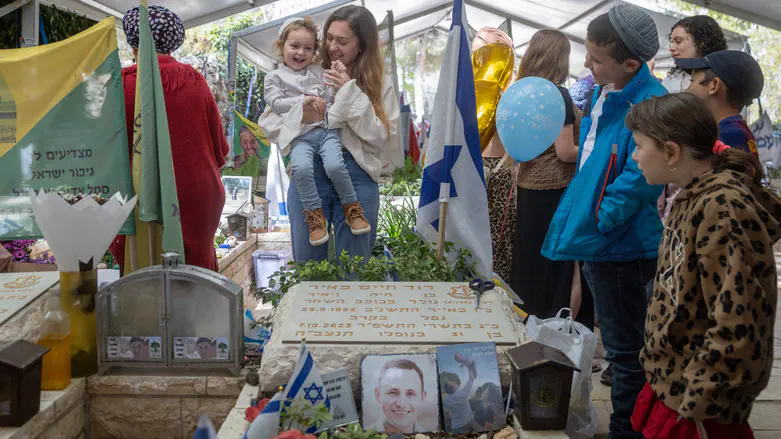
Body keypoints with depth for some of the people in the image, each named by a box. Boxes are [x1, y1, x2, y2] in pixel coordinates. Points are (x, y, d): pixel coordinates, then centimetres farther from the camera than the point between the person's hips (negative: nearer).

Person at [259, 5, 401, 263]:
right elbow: (270, 128, 6)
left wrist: (351, 94, -8)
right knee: (307, 266, 10)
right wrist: (299, 118, -15)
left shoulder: (380, 85, 6)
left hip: (358, 177, -1)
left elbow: (382, 138, -5)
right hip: (309, 174, 1)